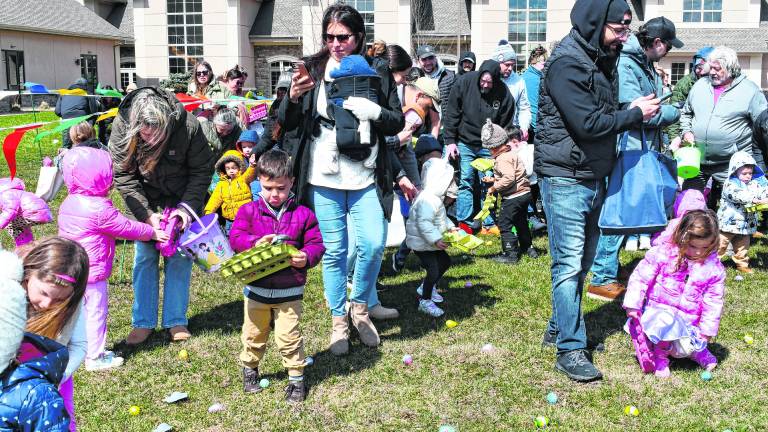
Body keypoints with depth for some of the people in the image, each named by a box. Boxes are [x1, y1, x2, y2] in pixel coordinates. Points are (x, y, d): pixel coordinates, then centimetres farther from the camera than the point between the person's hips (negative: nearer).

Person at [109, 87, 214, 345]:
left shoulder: (188, 126, -29)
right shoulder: (123, 125, -25)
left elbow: (202, 171, -15)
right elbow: (123, 175, -17)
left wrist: (187, 208, -23)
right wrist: (146, 215, -23)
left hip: (182, 200, -1)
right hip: (144, 202, 1)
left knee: (179, 259, 2)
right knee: (144, 258, 2)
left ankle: (176, 321, 14)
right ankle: (143, 322, 14)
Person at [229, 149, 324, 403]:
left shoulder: (302, 214, -3)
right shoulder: (249, 211, -1)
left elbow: (316, 243, -1)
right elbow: (235, 237, -10)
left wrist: (306, 257, -23)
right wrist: (255, 242, -29)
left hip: (289, 290, -2)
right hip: (256, 288, 2)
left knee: (288, 337, -2)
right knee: (253, 335, 17)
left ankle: (296, 378, 14)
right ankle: (249, 369, 40)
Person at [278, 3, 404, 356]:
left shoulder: (377, 72, 3)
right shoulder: (312, 69, 2)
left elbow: (397, 123, 4)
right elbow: (286, 124, 3)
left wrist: (373, 111, -16)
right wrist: (293, 97, -17)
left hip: (366, 179, 0)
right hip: (324, 180, 0)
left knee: (373, 245, -6)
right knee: (334, 251, 6)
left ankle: (360, 306, 22)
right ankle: (338, 320, 24)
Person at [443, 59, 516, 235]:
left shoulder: (503, 93, -11)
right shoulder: (465, 82, -13)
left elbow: (505, 125, -2)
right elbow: (451, 113, -7)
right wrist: (450, 140, -9)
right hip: (465, 143, -1)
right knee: (465, 183, 0)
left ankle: (489, 224, 14)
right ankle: (465, 224, 5)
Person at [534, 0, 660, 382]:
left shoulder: (599, 60, 14)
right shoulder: (567, 62, -16)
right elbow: (587, 124, -22)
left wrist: (634, 111, 2)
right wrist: (634, 114, -10)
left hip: (593, 177, 9)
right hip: (565, 178, -9)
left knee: (582, 260, 15)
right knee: (569, 264, -6)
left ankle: (559, 329, 28)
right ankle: (570, 350, 0)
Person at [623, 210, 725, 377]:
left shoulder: (714, 268, -2)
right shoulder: (662, 253, -8)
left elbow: (713, 302, 3)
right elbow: (640, 277, -4)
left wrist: (706, 331, 1)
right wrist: (633, 305, -10)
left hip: (688, 320, 2)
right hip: (658, 311, -2)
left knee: (684, 349, -18)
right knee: (665, 321, -35)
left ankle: (697, 348, 20)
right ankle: (660, 356, -8)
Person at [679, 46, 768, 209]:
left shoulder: (749, 90, -5)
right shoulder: (699, 86, 8)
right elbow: (686, 113, 22)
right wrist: (686, 131, 2)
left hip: (729, 165, -4)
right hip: (696, 161, 4)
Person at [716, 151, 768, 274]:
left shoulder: (755, 184, 5)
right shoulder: (730, 184, -15)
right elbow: (738, 196, -30)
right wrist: (756, 200, -37)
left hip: (746, 224, 6)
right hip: (729, 222, -6)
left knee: (743, 246, 18)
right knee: (720, 245, 0)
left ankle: (742, 265, 32)